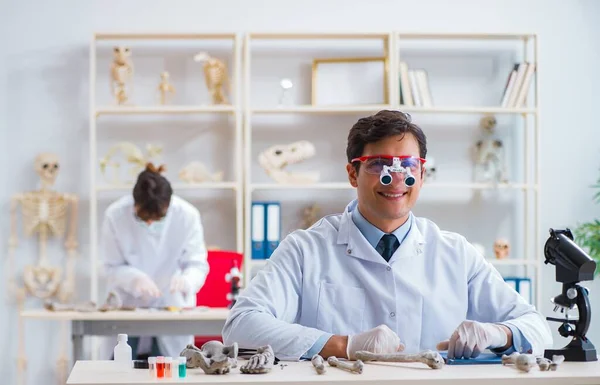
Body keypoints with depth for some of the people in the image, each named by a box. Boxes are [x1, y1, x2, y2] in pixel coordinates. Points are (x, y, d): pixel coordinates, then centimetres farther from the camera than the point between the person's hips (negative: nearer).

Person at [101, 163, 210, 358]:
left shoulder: (187, 215, -17)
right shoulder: (115, 216, -17)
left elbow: (197, 263, -11)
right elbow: (113, 267, -10)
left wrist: (187, 279, -34)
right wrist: (135, 279, -31)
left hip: (174, 305, 0)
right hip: (130, 306, 0)